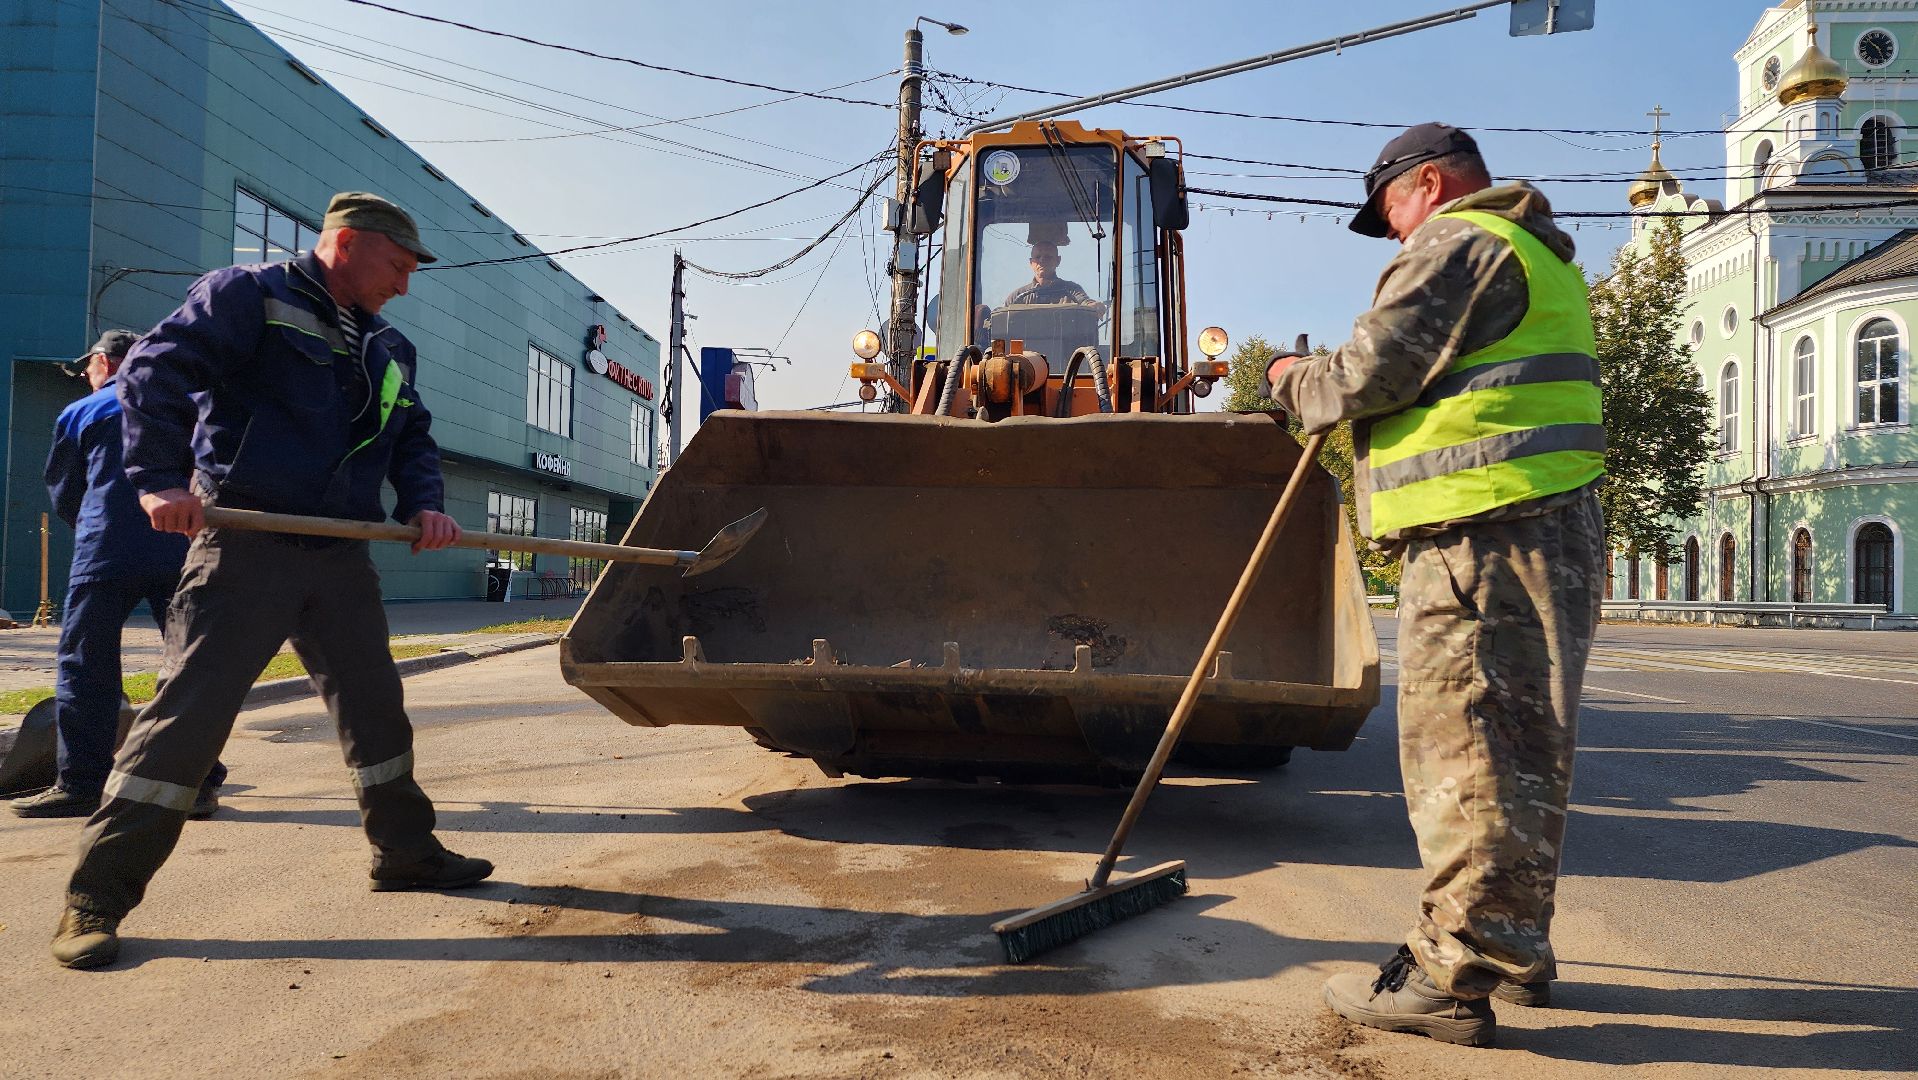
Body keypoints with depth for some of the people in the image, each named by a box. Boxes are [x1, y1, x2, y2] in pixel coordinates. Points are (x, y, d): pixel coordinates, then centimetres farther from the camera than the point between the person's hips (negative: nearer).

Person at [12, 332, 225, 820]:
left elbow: (62, 495, 18)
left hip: (107, 555, -2)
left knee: (85, 665, 5)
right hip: (184, 553, 2)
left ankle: (80, 784, 4)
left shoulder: (80, 413, 10)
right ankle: (200, 781, 2)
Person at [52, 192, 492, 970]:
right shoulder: (249, 295, -2)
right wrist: (160, 478, -20)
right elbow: (154, 371, -11)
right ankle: (98, 896, 0)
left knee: (375, 707, 12)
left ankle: (406, 852, 27)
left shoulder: (388, 349, 19)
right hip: (245, 547, -7)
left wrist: (424, 500, 1)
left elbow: (414, 436, 21)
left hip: (342, 557, 7)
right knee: (188, 711, -9)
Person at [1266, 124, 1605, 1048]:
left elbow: (1373, 371, -13)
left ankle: (1452, 977, -5)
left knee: (1465, 746, -9)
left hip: (1484, 534, -11)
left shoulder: (1457, 243, -5)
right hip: (1549, 526, 11)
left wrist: (1297, 383, 6)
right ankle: (1514, 951, 24)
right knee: (1519, 746, 14)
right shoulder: (1535, 254, 28)